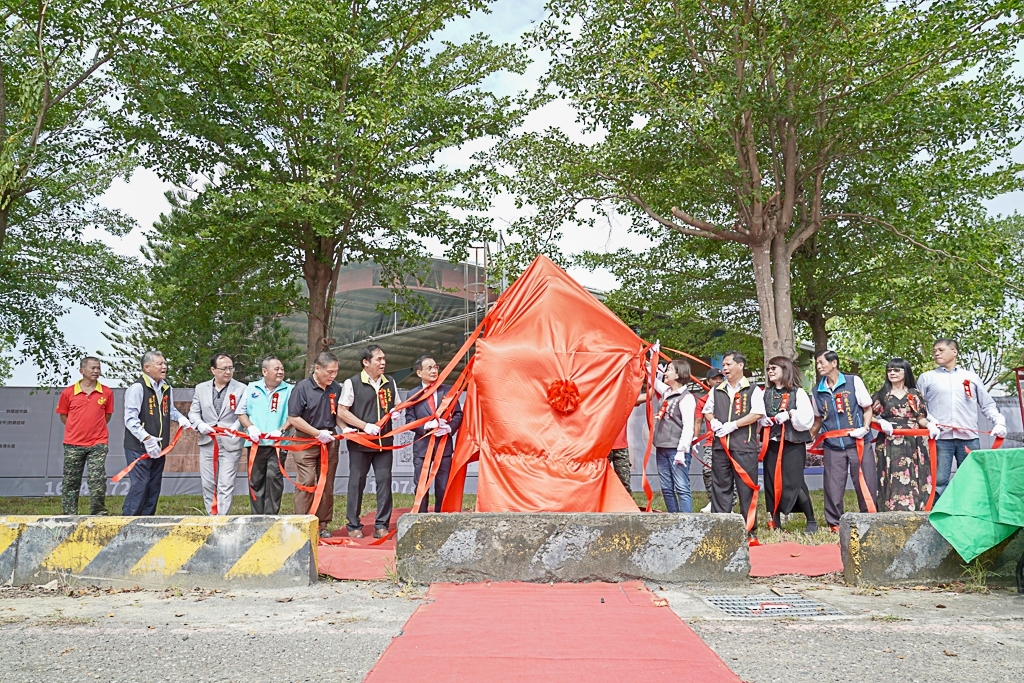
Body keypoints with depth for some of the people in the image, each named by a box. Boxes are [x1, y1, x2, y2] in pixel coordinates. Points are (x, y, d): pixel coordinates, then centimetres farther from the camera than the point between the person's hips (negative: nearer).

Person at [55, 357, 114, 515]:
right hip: (73, 444, 1)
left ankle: (98, 514, 3)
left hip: (98, 444, -1)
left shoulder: (106, 392, 1)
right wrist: (79, 428, 7)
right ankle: (69, 515, 17)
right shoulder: (68, 392, 0)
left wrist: (95, 428, 7)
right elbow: (63, 416, 11)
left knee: (98, 481, -6)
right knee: (70, 482, 8)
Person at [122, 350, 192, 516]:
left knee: (154, 486, 12)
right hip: (139, 447, -8)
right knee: (139, 485, -8)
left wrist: (181, 418, 4)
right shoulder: (137, 387, -14)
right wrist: (147, 439, -26)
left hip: (158, 447, 8)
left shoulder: (166, 387, 10)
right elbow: (130, 419, -19)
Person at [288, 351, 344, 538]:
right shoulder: (302, 387, -10)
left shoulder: (336, 389, 4)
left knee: (327, 484, 8)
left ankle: (323, 525, 16)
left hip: (329, 442, 5)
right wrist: (318, 433, -14)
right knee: (306, 483, -7)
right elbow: (294, 418, -11)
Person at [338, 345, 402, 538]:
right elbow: (341, 412, -5)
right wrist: (365, 426, -14)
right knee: (357, 483, 3)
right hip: (360, 442, -3)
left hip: (384, 442, 4)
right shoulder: (352, 383, -3)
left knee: (385, 481, 1)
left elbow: (396, 406, 22)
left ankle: (382, 525, 9)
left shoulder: (390, 383, 11)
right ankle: (354, 526, 14)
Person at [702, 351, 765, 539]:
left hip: (744, 446, -4)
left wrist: (733, 425, -14)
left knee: (746, 487, 0)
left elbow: (757, 413, -8)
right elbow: (707, 410, 23)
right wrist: (713, 421, 0)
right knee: (720, 486, 6)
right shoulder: (717, 390, 15)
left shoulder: (753, 389, 2)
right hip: (720, 445, 4)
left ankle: (749, 529, 9)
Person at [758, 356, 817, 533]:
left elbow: (807, 418, -8)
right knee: (771, 483, 2)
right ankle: (776, 523, 11)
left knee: (794, 483, -8)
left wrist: (790, 414, -21)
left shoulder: (798, 392, 0)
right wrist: (761, 419, -3)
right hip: (771, 443, 5)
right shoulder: (766, 393, 13)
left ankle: (811, 521, 10)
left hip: (793, 444, -5)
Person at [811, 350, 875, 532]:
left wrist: (865, 428, -11)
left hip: (858, 442, -2)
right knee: (832, 487, 2)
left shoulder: (854, 381, -1)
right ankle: (835, 523, 15)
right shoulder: (818, 390, 9)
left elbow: (867, 408, 3)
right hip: (833, 446, 3)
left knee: (866, 484, 2)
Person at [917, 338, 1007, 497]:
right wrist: (928, 421, -10)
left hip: (969, 437, 2)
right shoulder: (926, 378, 13)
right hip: (940, 437, -2)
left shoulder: (972, 377, 17)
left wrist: (1000, 422, 1)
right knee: (939, 480, -7)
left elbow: (987, 404, 17)